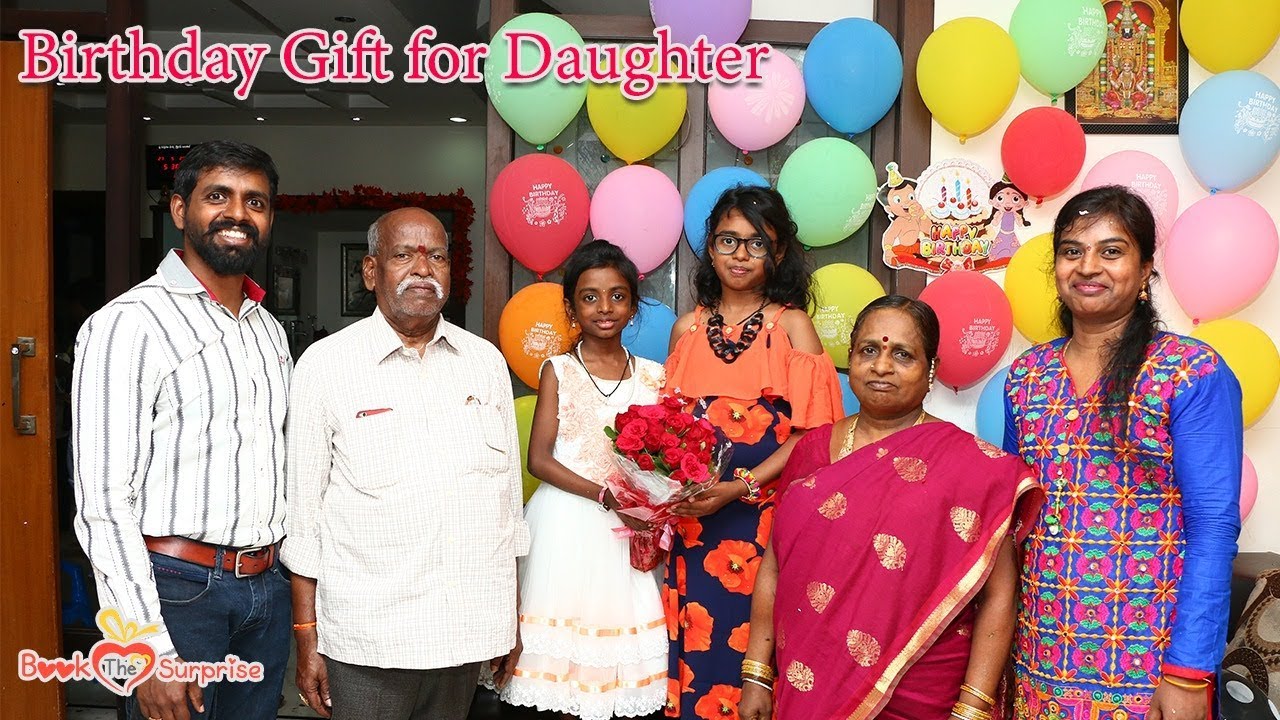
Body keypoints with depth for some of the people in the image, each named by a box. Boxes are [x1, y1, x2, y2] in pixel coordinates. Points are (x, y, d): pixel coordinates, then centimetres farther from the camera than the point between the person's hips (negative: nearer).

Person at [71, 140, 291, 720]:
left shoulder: (269, 330, 11)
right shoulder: (126, 324, -11)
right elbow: (102, 501, -15)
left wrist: (294, 584, 12)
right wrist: (151, 653, -18)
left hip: (267, 588, 6)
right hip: (178, 590, -6)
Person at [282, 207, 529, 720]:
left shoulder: (487, 362, 6)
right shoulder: (325, 364, -3)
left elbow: (508, 492, 10)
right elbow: (303, 511, -2)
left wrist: (511, 616, 10)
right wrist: (306, 639, -3)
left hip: (467, 631, 3)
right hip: (367, 637, -3)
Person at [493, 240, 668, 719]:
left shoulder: (652, 376, 6)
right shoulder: (559, 371, 0)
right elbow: (539, 459, -6)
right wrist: (606, 496, -15)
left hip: (628, 526, 2)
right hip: (567, 521, -2)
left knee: (623, 623, 2)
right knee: (569, 624, 0)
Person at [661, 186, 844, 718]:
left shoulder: (791, 325, 0)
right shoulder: (687, 329, 10)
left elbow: (810, 430, -8)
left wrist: (739, 487, -16)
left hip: (764, 513, -3)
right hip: (692, 524, 3)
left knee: (750, 650, 0)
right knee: (693, 653, 6)